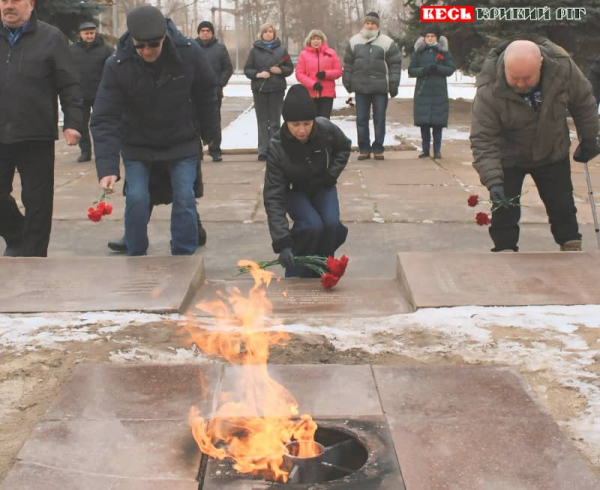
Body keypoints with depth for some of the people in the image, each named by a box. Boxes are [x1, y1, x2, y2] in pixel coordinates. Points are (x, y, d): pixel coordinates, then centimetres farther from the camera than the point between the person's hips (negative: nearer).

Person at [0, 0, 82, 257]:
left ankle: (33, 257, 15)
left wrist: (72, 123, -12)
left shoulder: (51, 37, 0)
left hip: (36, 137, -3)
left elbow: (69, 85, -3)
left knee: (37, 201, 3)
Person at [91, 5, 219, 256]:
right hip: (136, 145, 0)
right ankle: (136, 259, 12)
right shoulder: (117, 66, -23)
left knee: (184, 198, -6)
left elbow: (206, 94, -3)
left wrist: (210, 133, 8)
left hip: (182, 142, 1)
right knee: (136, 198, -8)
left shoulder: (189, 53, -21)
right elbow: (104, 119, -24)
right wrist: (107, 168, -34)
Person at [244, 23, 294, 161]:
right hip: (259, 89, 0)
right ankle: (263, 151, 4)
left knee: (275, 121, 2)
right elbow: (247, 69, 4)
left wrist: (281, 70, -12)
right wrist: (258, 74, -14)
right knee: (262, 121, 2)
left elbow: (290, 68, 8)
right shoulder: (255, 49, 6)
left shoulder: (281, 49, 6)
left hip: (277, 89, 0)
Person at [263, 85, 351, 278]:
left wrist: (331, 175, -15)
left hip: (322, 187, 3)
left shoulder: (326, 129, -26)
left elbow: (344, 148, 0)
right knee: (312, 226, -28)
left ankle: (319, 273, 0)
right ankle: (295, 277, -7)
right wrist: (282, 243, -39)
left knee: (331, 224, -24)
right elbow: (273, 197, -32)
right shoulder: (277, 147, -32)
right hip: (294, 191, -2)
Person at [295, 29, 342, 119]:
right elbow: (299, 74, -2)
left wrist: (326, 74, -14)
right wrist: (313, 84, -15)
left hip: (327, 93, 0)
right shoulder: (304, 54, 4)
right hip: (310, 94, 0)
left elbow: (338, 71, 5)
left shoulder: (331, 53, 6)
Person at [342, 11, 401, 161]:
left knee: (379, 119, 3)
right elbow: (348, 63, 12)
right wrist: (347, 82, 9)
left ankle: (378, 149, 11)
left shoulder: (387, 42, -2)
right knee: (361, 119, 4)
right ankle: (364, 149, 12)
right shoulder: (354, 41, 6)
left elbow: (395, 64, -2)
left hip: (380, 87, -2)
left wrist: (393, 84, -7)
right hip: (361, 87, 2)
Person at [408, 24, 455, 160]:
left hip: (439, 93, -1)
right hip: (422, 92, 1)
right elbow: (411, 70, 4)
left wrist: (437, 68, -17)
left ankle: (437, 150, 4)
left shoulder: (444, 52, 7)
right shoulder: (419, 52, 9)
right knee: (423, 122, 0)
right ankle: (425, 149, 9)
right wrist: (423, 70, -14)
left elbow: (451, 69, 0)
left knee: (438, 123, -3)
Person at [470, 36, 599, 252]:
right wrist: (493, 181, -41)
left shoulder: (562, 65, -26)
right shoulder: (489, 90, -34)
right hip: (508, 158, -2)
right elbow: (483, 140, -32)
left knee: (563, 207, 10)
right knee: (505, 209, -4)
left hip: (552, 153, 3)